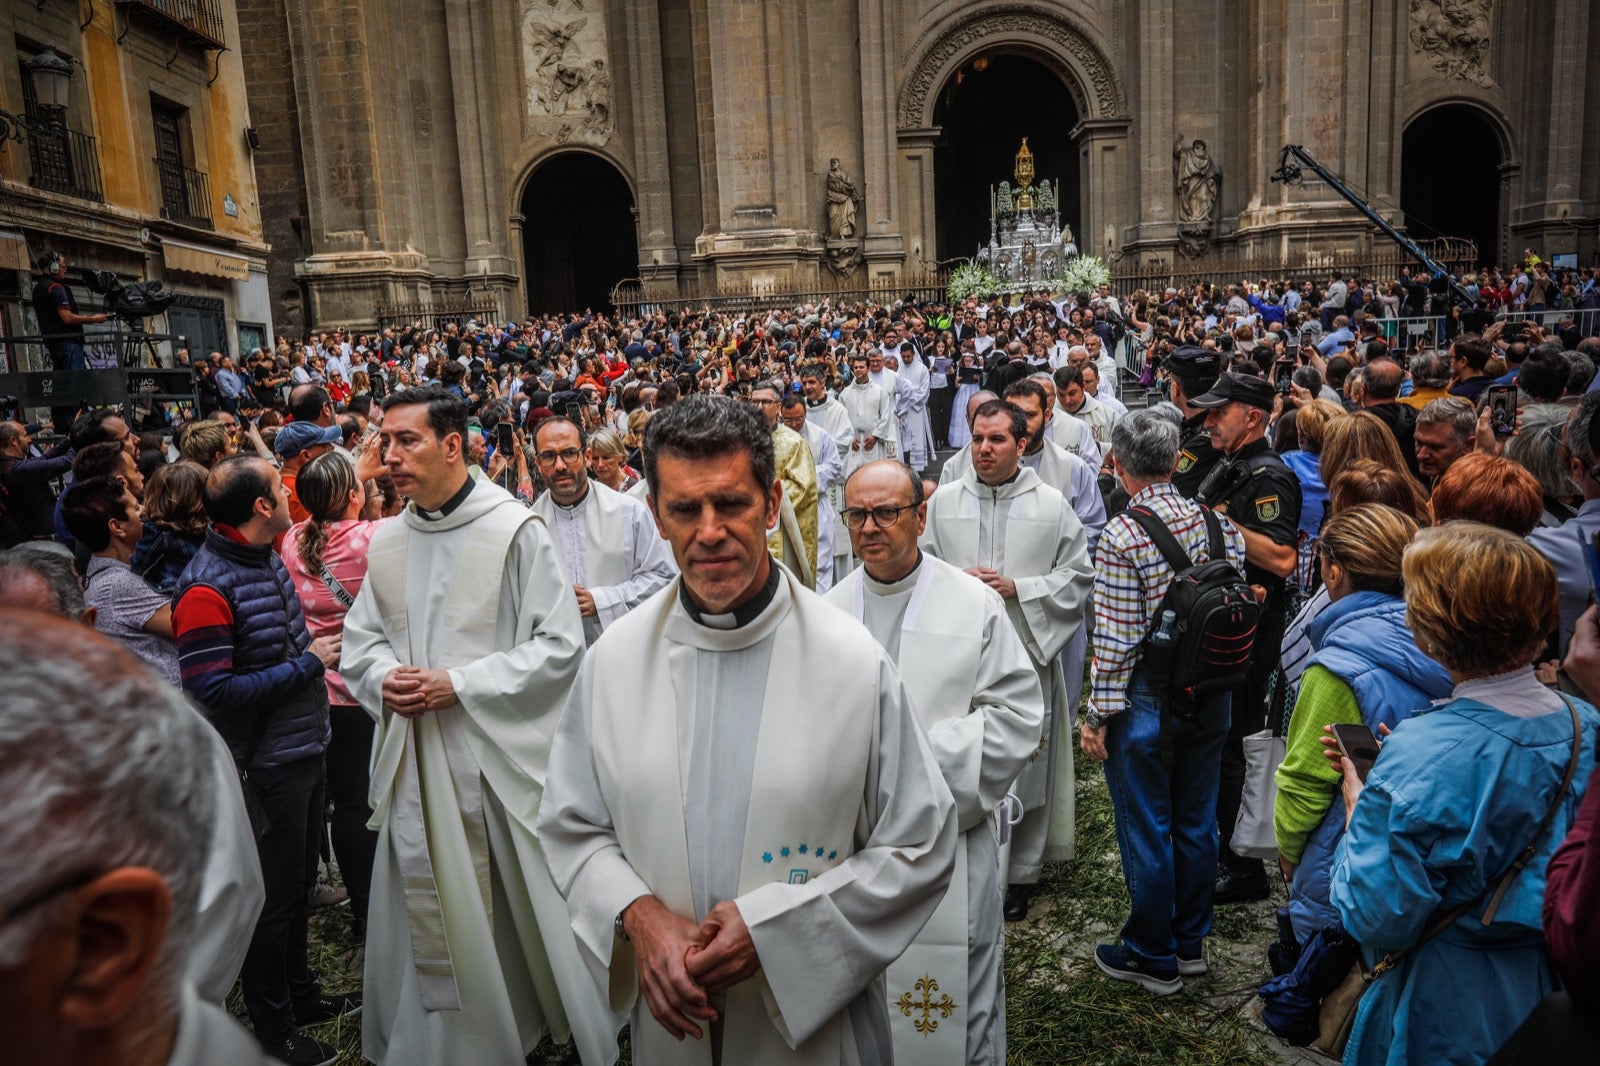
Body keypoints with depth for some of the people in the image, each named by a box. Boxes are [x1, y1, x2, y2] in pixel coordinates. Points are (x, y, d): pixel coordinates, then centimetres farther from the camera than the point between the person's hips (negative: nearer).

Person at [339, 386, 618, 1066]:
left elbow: (560, 645, -13)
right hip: (415, 758, 5)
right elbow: (361, 639, 16)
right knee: (434, 914, 14)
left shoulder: (514, 530, -11)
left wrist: (459, 685, -18)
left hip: (501, 752, -5)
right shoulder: (386, 542, 7)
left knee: (528, 905, 7)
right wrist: (385, 678, -7)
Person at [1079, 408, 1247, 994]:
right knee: (1197, 820, 18)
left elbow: (1116, 637, -19)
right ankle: (1191, 941, 35)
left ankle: (1153, 956, 24)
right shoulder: (1219, 521, -3)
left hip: (1145, 701, -6)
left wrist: (1098, 714, -10)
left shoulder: (1122, 535, -20)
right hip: (1210, 696, 6)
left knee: (1146, 829, 9)